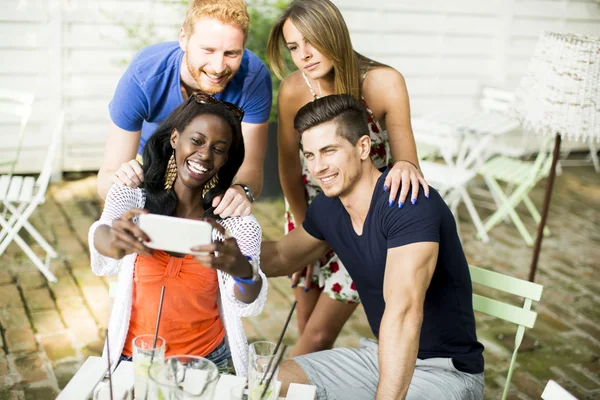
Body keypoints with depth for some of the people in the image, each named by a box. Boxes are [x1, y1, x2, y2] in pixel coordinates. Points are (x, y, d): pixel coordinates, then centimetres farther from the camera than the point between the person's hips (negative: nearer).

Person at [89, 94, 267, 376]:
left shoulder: (236, 221, -4)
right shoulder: (132, 195, -2)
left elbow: (248, 306, -14)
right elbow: (102, 234, -22)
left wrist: (243, 270, -37)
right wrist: (115, 241, -46)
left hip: (209, 360, 0)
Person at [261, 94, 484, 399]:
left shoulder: (410, 203, -26)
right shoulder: (326, 208, -1)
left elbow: (403, 312, -36)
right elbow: (280, 258, 17)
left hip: (447, 369, -7)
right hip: (380, 353, 8)